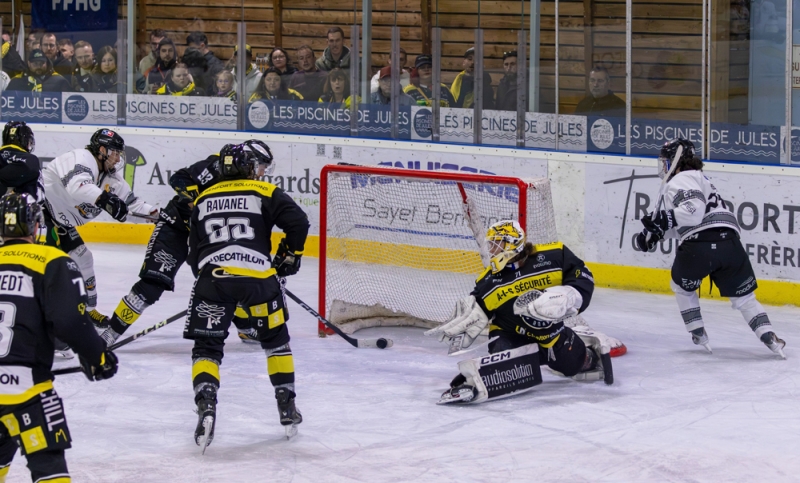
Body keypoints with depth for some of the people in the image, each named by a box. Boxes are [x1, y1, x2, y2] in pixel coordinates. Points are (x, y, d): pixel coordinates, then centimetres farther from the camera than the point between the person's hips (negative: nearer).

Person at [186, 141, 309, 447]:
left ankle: (206, 405, -14)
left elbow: (194, 253, 22)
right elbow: (298, 222, -3)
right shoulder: (265, 193, 11)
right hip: (256, 276, -1)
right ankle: (287, 407, 21)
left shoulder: (203, 199, 22)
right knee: (275, 339, 19)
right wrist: (289, 256, 11)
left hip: (212, 277, 1)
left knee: (207, 347, 9)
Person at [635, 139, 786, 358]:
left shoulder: (681, 180, 2)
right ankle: (769, 337, -9)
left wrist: (663, 219, -15)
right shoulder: (697, 178, 33)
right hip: (729, 241, 7)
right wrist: (657, 232, 29)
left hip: (699, 245, -7)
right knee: (743, 296, 8)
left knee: (682, 286, 21)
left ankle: (698, 333, 17)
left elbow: (694, 210, -16)